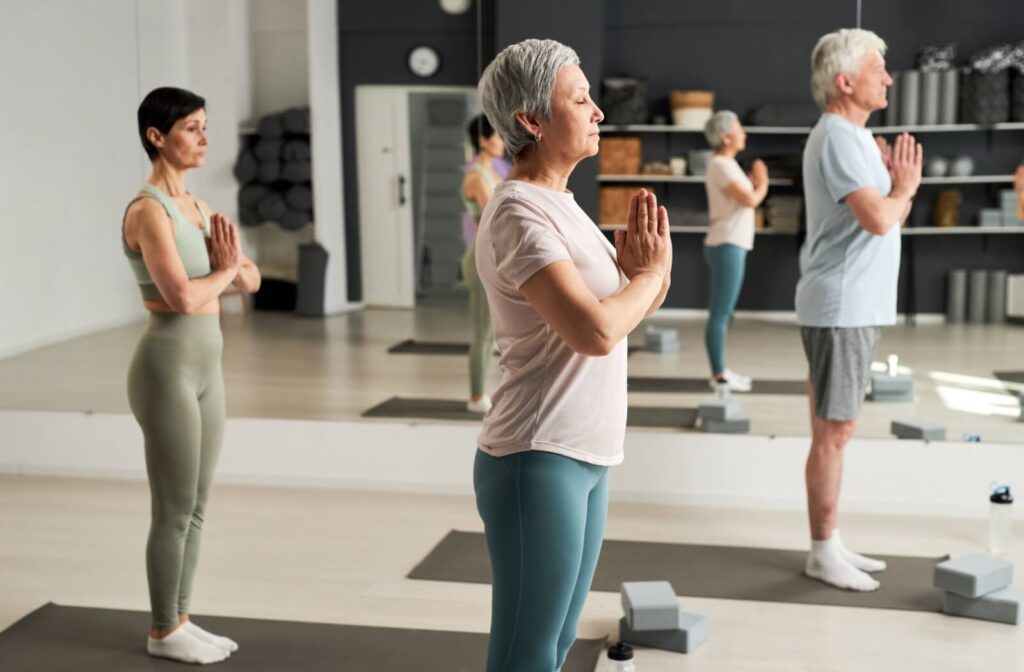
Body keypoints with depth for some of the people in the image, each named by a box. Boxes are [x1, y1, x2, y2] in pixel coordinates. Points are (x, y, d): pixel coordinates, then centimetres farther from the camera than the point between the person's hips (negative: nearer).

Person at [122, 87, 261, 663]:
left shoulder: (195, 205, 12)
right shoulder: (148, 210, -16)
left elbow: (251, 280, 14)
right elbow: (182, 296, -26)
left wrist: (231, 261, -8)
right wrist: (223, 269, -8)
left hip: (205, 366, 9)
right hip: (169, 368, -9)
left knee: (196, 505, 15)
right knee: (174, 509, 2)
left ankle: (180, 620, 27)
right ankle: (164, 632, 18)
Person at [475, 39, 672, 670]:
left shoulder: (560, 202, 13)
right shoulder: (520, 212, -16)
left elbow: (618, 310, 17)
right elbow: (595, 332, -28)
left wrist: (648, 274, -5)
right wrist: (650, 273, -9)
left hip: (584, 457, 9)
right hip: (538, 461, -9)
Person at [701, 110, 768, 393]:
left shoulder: (726, 164, 17)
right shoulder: (721, 165, -14)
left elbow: (744, 199, 19)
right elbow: (750, 200, -20)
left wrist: (754, 184, 5)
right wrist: (763, 184, -1)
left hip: (731, 245, 10)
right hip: (726, 246, -10)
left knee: (724, 313, 12)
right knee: (720, 313, -7)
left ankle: (721, 371, 18)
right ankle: (719, 376, -4)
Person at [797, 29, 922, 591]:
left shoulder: (852, 136, 17)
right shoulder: (838, 138, -15)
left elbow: (888, 217, 20)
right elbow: (878, 219, -26)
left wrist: (901, 186, 2)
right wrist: (903, 187, -6)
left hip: (855, 307, 10)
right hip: (841, 308, -10)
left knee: (834, 430, 13)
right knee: (834, 431, -4)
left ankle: (831, 543, 21)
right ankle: (823, 553, 4)